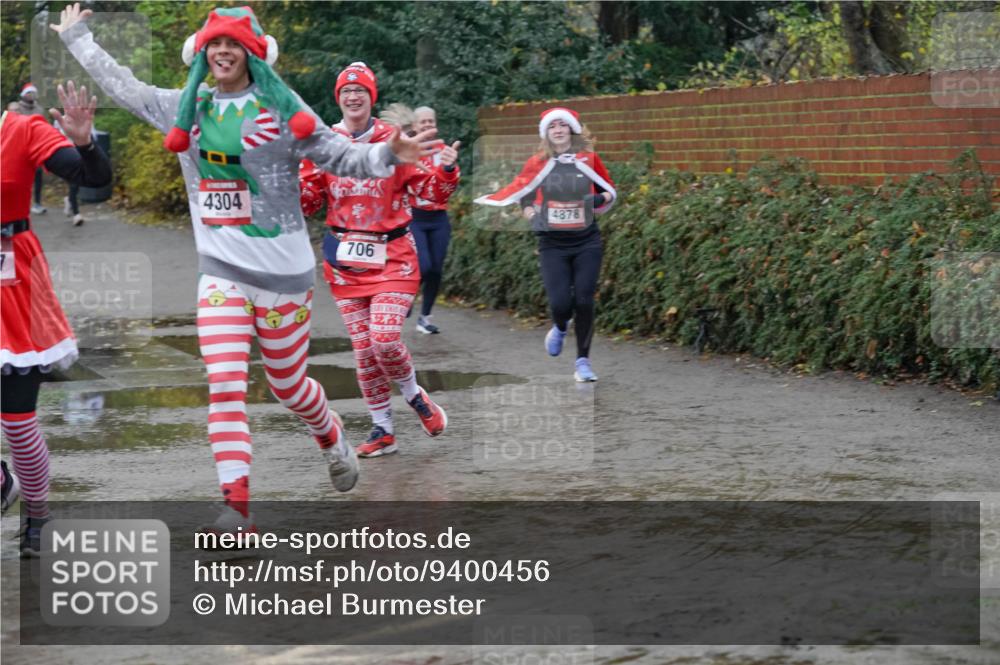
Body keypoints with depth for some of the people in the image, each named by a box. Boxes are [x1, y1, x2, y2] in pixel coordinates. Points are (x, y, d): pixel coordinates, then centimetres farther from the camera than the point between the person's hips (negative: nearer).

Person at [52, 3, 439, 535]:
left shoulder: (281, 108, -4)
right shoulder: (184, 109, 8)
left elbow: (342, 157, -5)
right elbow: (121, 86, 21)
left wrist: (388, 154, -24)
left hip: (282, 271, -3)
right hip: (221, 271, 3)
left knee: (287, 386, 9)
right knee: (224, 385, -12)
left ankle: (334, 442, 43)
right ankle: (236, 507, -12)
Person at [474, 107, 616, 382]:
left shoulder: (588, 159, 0)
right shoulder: (538, 163, -1)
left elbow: (609, 190, 13)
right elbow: (518, 189, 15)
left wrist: (600, 200, -7)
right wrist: (528, 210, -2)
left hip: (587, 242, 0)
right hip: (553, 245, 0)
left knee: (583, 301, -7)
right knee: (560, 303, -12)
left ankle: (583, 361, 8)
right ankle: (560, 327, 26)